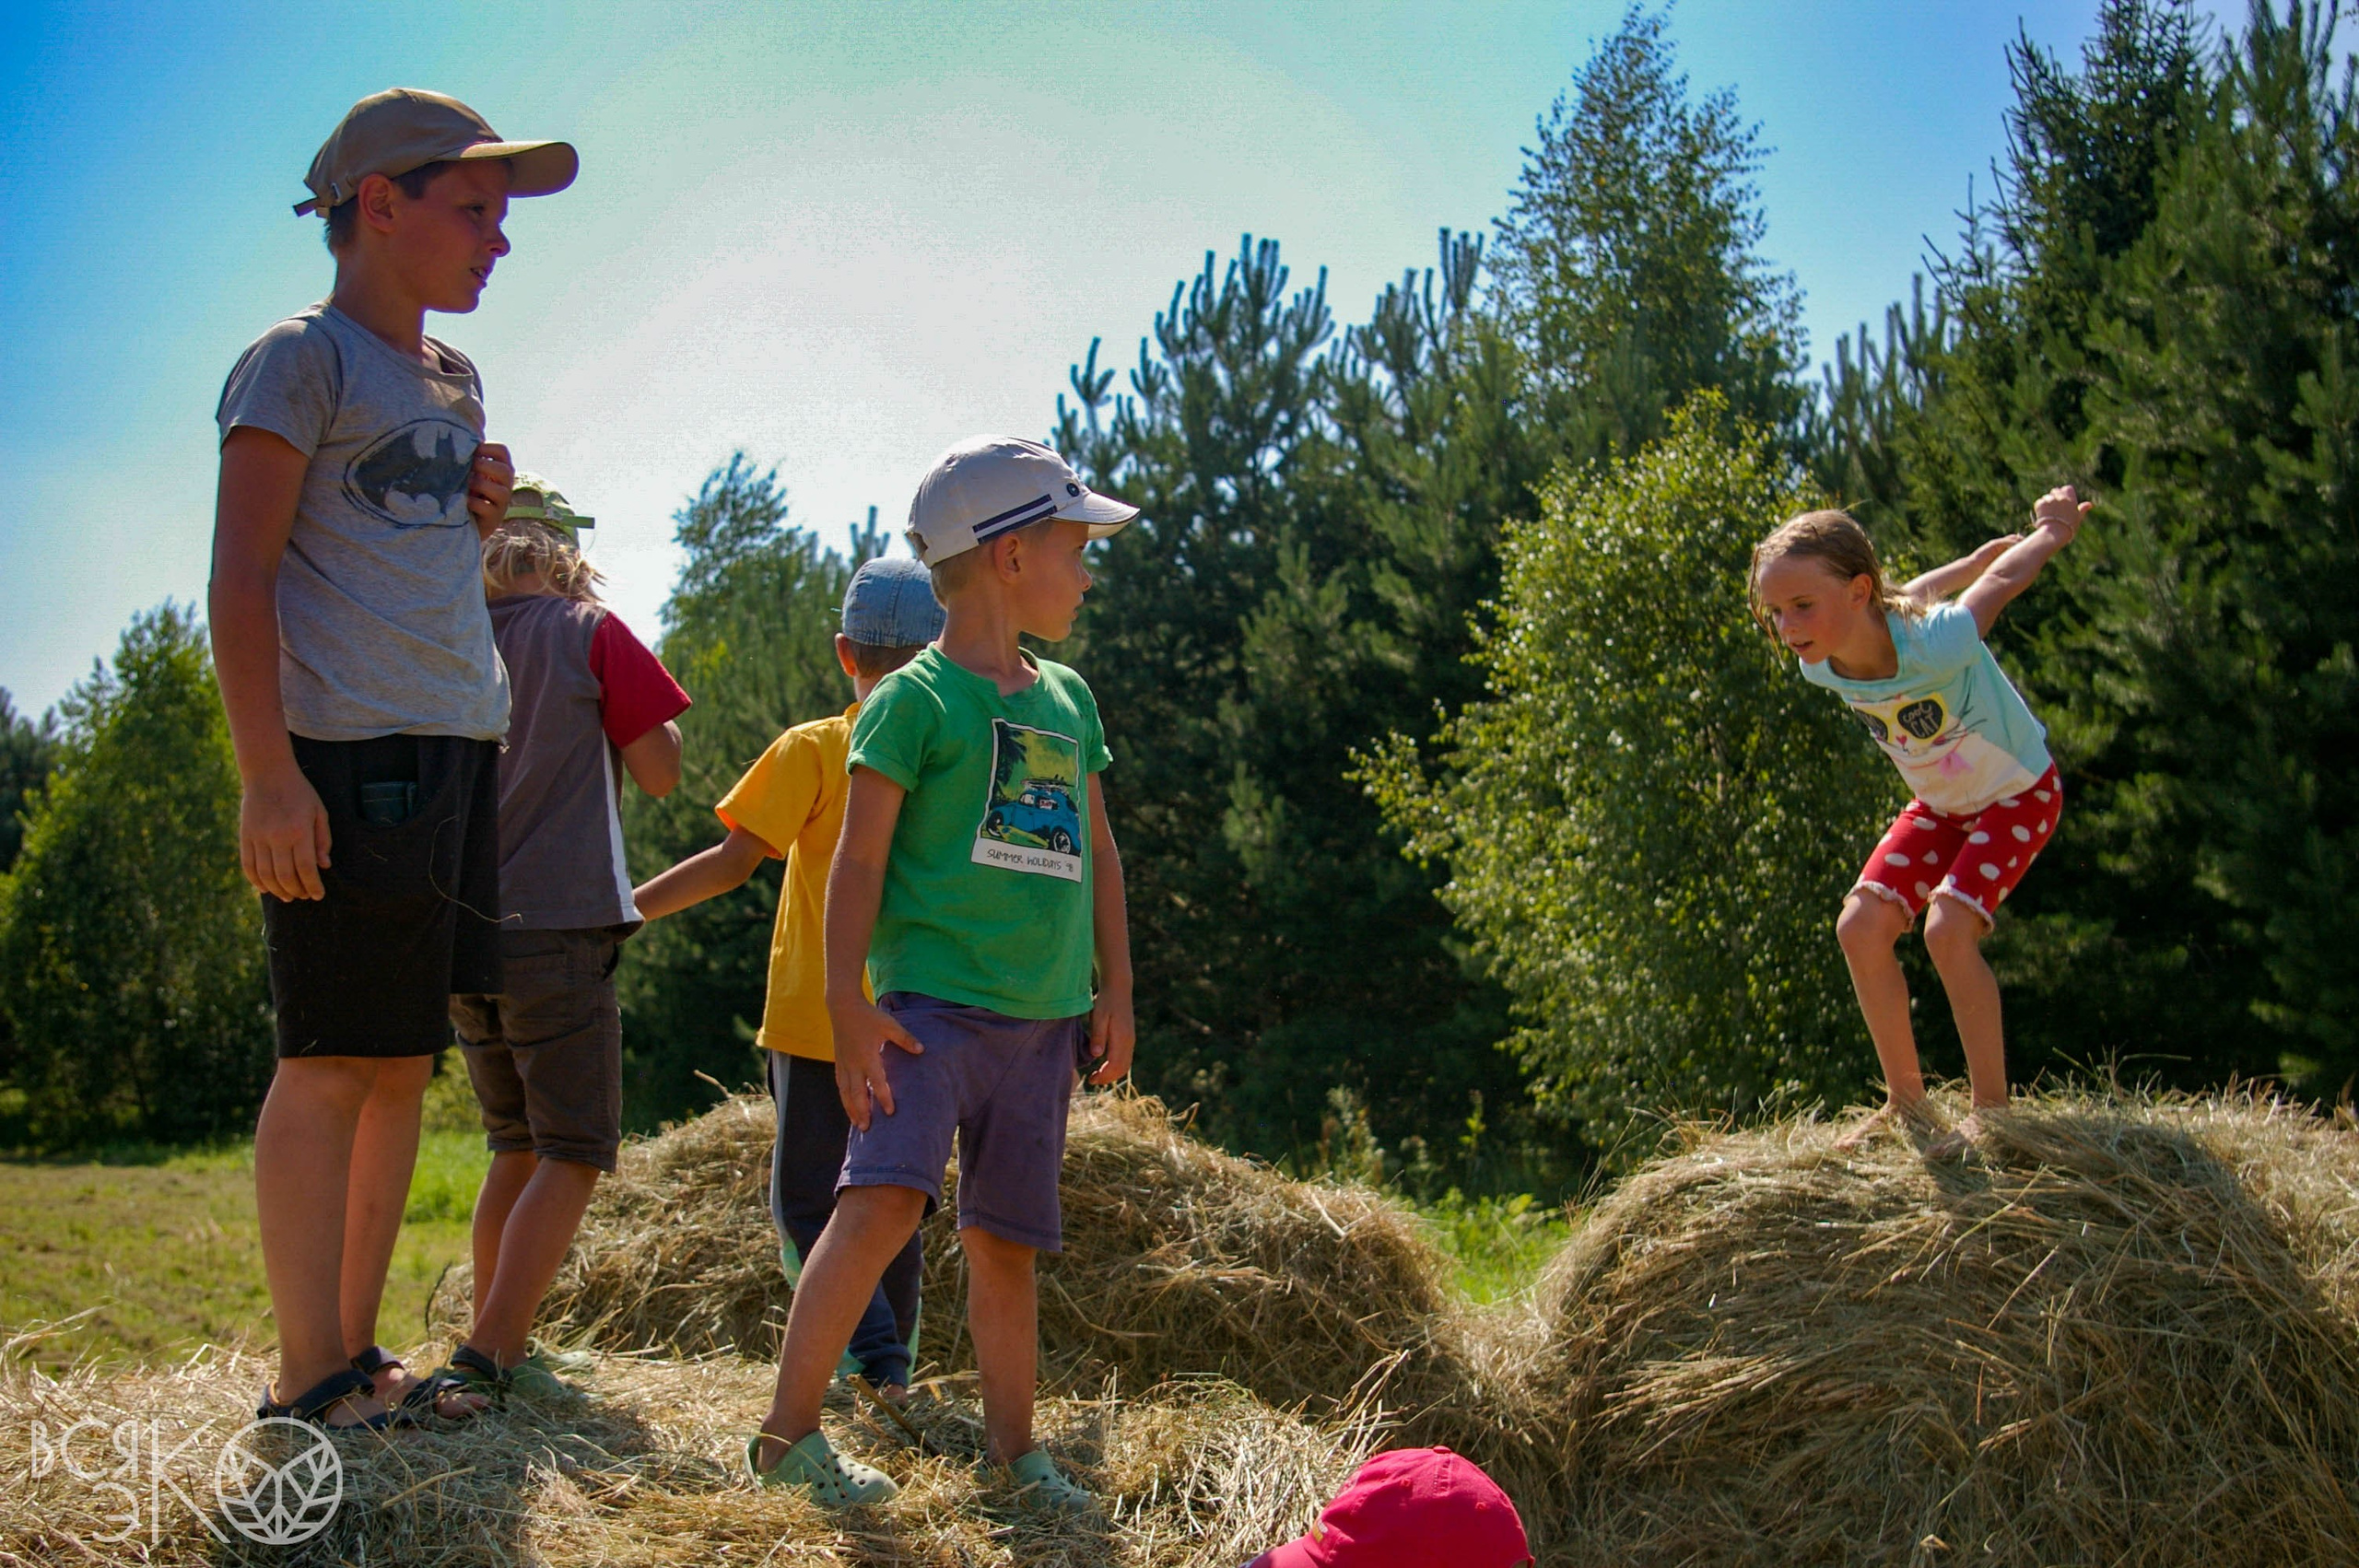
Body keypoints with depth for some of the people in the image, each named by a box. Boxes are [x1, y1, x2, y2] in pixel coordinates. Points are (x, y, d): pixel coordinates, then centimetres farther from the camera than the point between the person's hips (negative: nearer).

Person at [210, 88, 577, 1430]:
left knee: (403, 1065, 9)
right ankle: (310, 1375, -1)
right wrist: (266, 773, -18)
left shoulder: (455, 382, 21)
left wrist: (485, 521, 9)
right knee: (333, 1063, -7)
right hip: (349, 752, -8)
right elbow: (242, 575, -10)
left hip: (459, 752, 8)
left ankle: (358, 1351, 16)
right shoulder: (302, 360, -2)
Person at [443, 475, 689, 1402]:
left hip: (460, 932, 6)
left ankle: (497, 1347, 20)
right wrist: (635, 701, 13)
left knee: (517, 1147, 18)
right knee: (575, 1152, -1)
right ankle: (488, 1356, -11)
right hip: (555, 925, -6)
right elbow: (659, 772, -2)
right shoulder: (587, 632, -5)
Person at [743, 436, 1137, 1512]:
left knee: (1006, 1237, 10)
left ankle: (1012, 1446, 21)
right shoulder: (916, 698, -3)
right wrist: (848, 1006, -13)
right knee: (886, 1195, -21)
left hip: (1043, 1018, 6)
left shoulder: (1068, 700, 16)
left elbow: (1099, 855, 21)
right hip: (933, 997, -6)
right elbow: (859, 861, -6)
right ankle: (786, 1431, -11)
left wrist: (1115, 991, 16)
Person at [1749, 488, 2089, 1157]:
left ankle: (1991, 1106, -9)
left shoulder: (1935, 644, -40)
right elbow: (1919, 589, -2)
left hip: (2018, 794, -6)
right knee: (1861, 924, -9)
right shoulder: (1823, 666, -19)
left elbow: (2004, 575, -19)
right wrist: (2001, 547, 12)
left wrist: (2054, 531, 2)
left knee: (1948, 927, -25)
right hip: (1940, 804, 6)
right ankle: (1905, 1101, 5)